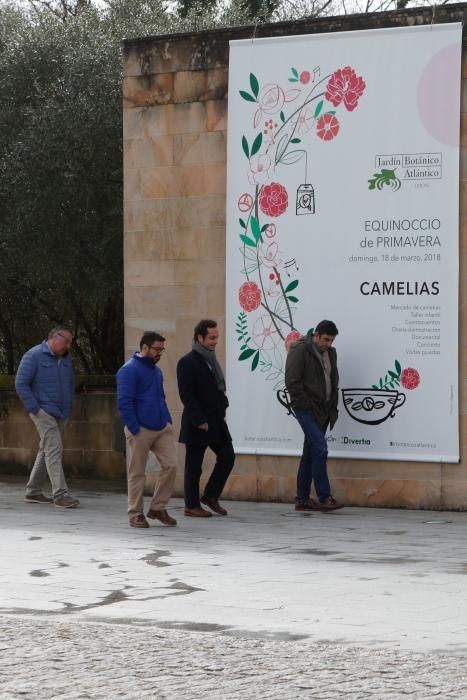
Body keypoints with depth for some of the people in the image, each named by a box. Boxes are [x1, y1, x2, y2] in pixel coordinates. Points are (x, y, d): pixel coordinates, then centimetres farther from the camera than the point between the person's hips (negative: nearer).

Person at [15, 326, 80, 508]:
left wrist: (69, 408, 14)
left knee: (46, 451, 12)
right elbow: (21, 384, -11)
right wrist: (35, 409, -14)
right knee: (54, 449, -15)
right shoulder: (34, 356, -9)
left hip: (61, 415, 7)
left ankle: (33, 491, 21)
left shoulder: (66, 358, 12)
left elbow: (71, 383, 25)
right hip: (44, 411, -7)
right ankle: (60, 494, -20)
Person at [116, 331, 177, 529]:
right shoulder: (129, 370, -10)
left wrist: (168, 420, 15)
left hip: (162, 429, 7)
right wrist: (134, 429, -17)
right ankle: (136, 514, 10)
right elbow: (124, 402, -15)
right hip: (141, 430, -7)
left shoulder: (156, 370, 16)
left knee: (170, 465, -3)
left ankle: (158, 508, 9)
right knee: (137, 473, 1)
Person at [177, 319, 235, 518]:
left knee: (227, 457, 4)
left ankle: (211, 496, 17)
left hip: (216, 421, 8)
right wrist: (200, 421, -18)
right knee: (194, 466, 1)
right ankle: (192, 505, 9)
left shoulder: (211, 360, 14)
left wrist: (222, 407, 8)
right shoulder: (187, 363, -12)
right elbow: (186, 395, -16)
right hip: (197, 424, -8)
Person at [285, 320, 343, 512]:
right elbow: (292, 382, -15)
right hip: (306, 409, -8)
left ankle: (302, 499, 14)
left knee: (310, 453, 10)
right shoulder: (300, 350, -11)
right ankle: (324, 497, -16)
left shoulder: (330, 353, 14)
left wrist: (332, 407, 12)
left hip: (323, 411, 8)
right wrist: (306, 406, -15)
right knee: (320, 449, -16)